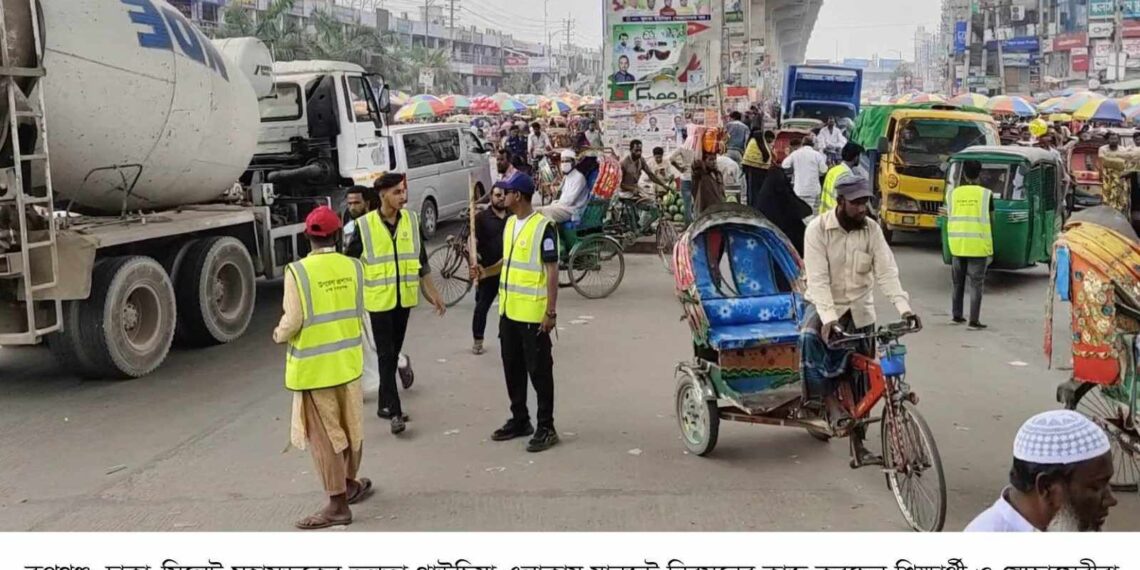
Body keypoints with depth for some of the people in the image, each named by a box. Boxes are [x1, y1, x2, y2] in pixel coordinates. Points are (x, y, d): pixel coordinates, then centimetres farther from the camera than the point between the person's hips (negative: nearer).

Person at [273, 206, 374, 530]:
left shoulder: (298, 271, -16)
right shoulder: (353, 267, -4)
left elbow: (293, 321, -16)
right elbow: (359, 314, 5)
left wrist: (278, 335, 5)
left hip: (314, 366, -5)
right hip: (348, 360, 5)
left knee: (324, 436, 3)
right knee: (350, 426, 20)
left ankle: (338, 505, 7)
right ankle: (351, 485, 37)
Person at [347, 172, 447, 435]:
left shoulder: (411, 220, 2)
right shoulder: (365, 225, -10)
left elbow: (421, 260, 10)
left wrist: (432, 292, 10)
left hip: (404, 298, 4)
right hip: (379, 300, -4)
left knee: (394, 353, 13)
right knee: (386, 356, -3)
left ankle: (385, 404, 25)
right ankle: (395, 411, -1)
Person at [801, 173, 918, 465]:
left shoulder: (871, 229, -5)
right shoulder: (818, 228, -15)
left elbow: (886, 271, -11)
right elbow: (818, 278, -22)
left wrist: (904, 307, -27)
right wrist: (829, 317, -35)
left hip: (859, 308, 3)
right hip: (824, 304, -3)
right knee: (811, 337, -38)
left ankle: (858, 446, 17)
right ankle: (831, 403, -27)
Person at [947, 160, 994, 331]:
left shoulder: (952, 193, 2)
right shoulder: (986, 194, -4)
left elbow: (949, 218, 4)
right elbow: (989, 220, -1)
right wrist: (990, 249, 9)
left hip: (957, 245, 3)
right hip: (978, 246, -3)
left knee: (958, 282, 15)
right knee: (976, 284, 1)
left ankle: (956, 316, 22)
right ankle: (974, 321, -1)